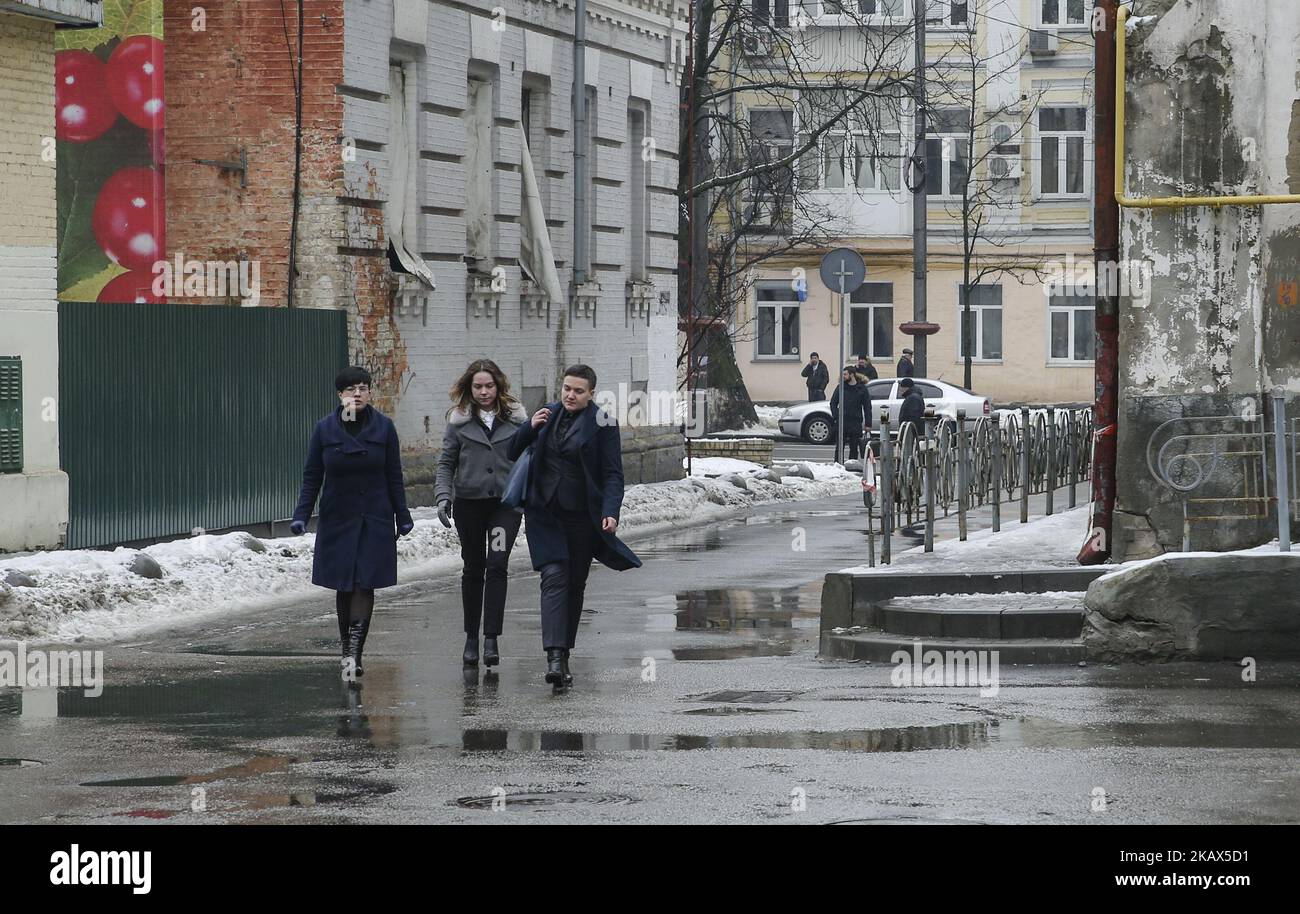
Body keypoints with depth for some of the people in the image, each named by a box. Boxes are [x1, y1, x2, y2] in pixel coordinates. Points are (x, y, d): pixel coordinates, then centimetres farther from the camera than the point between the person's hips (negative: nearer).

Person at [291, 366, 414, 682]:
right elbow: (312, 476, 2)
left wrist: (402, 517, 4)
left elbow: (394, 477, 3)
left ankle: (353, 652, -16)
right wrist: (301, 515, -6)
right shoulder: (325, 429, -2)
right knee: (344, 586, 7)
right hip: (337, 520, 1)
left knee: (364, 584, -10)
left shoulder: (383, 427, -3)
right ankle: (350, 650, 18)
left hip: (375, 520, -1)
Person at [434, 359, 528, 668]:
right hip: (469, 501, 1)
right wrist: (443, 495, -6)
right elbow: (446, 463, 6)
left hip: (506, 502, -1)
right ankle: (471, 638, 18)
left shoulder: (516, 418, 4)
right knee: (473, 569, 9)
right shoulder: (459, 420, 4)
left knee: (497, 566, -12)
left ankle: (491, 639, -12)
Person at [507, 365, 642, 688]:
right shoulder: (548, 414, 9)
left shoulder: (602, 424, -4)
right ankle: (554, 656, -25)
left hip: (582, 517, -1)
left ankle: (564, 654, 20)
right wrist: (530, 428, -5)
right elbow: (513, 453, 14)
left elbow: (613, 474, -6)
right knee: (554, 577, -14)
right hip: (546, 514, 1)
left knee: (575, 584, 7)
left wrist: (610, 512, -21)